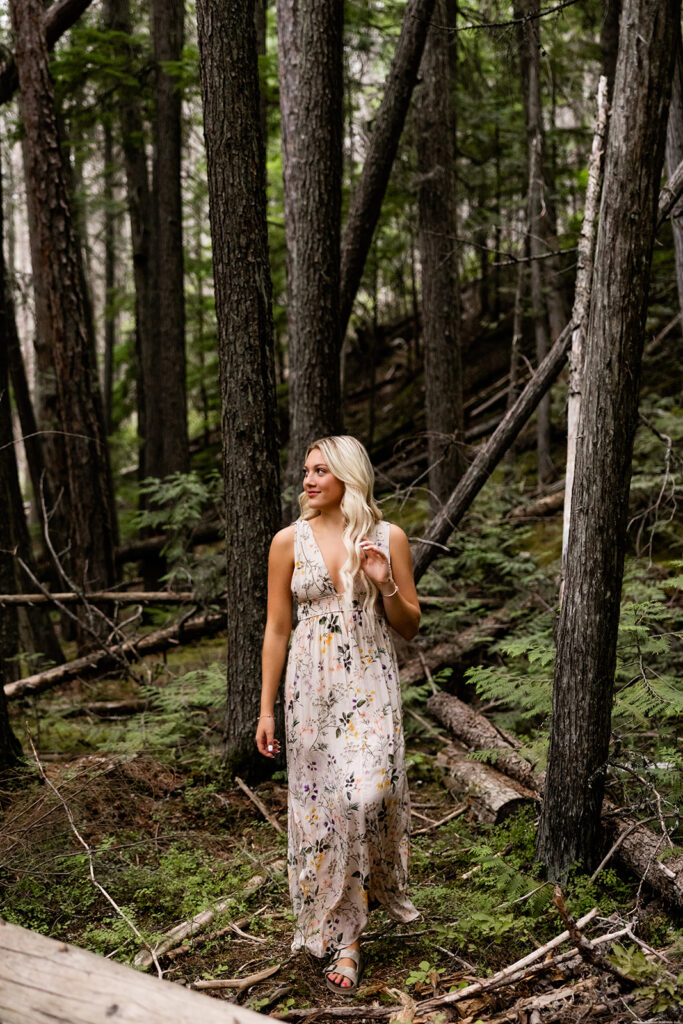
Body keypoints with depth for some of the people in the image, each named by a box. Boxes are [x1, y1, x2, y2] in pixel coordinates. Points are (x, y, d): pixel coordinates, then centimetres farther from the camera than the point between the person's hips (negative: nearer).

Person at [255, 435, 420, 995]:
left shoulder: (388, 538, 2)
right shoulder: (289, 541, 3)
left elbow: (410, 626, 8)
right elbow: (277, 628, 5)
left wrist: (385, 584, -11)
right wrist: (266, 708, 3)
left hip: (370, 686, -1)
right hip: (311, 689, 1)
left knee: (367, 795, -13)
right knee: (319, 806, 0)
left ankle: (347, 935, 11)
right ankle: (341, 934, 15)